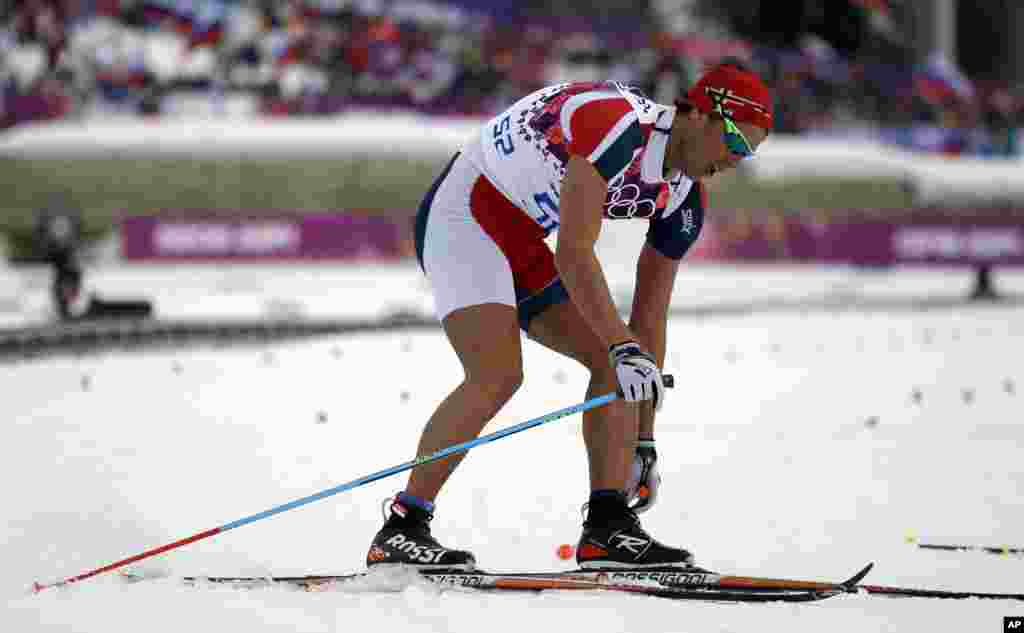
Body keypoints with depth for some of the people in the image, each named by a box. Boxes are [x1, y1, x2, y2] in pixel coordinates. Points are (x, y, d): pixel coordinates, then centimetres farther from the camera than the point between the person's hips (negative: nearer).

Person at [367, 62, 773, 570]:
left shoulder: (683, 201, 0)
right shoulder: (615, 124, -27)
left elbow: (649, 318, 6)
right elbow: (573, 255, -33)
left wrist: (644, 441, 5)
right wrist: (626, 348, -40)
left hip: (524, 247, 9)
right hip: (464, 215, -9)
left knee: (612, 361, -4)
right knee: (498, 376, -25)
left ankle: (607, 529, -5)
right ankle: (401, 530, -19)